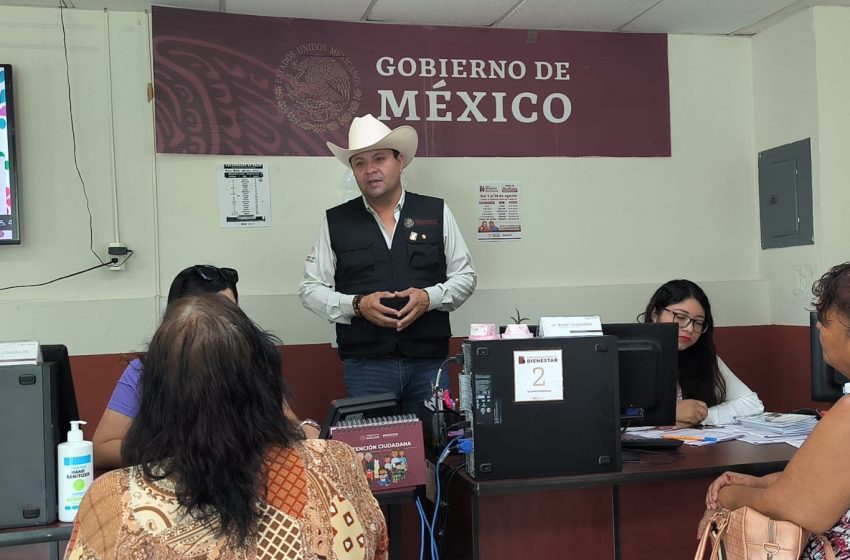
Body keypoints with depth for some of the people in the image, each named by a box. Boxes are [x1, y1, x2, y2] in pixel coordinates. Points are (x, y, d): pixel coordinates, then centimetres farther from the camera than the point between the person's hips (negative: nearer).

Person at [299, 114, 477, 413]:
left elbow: (465, 276, 9)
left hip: (429, 360, 1)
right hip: (365, 364, 0)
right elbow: (310, 288, 6)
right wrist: (357, 304, -11)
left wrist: (429, 298, -10)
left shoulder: (437, 212, 6)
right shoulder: (335, 221, 5)